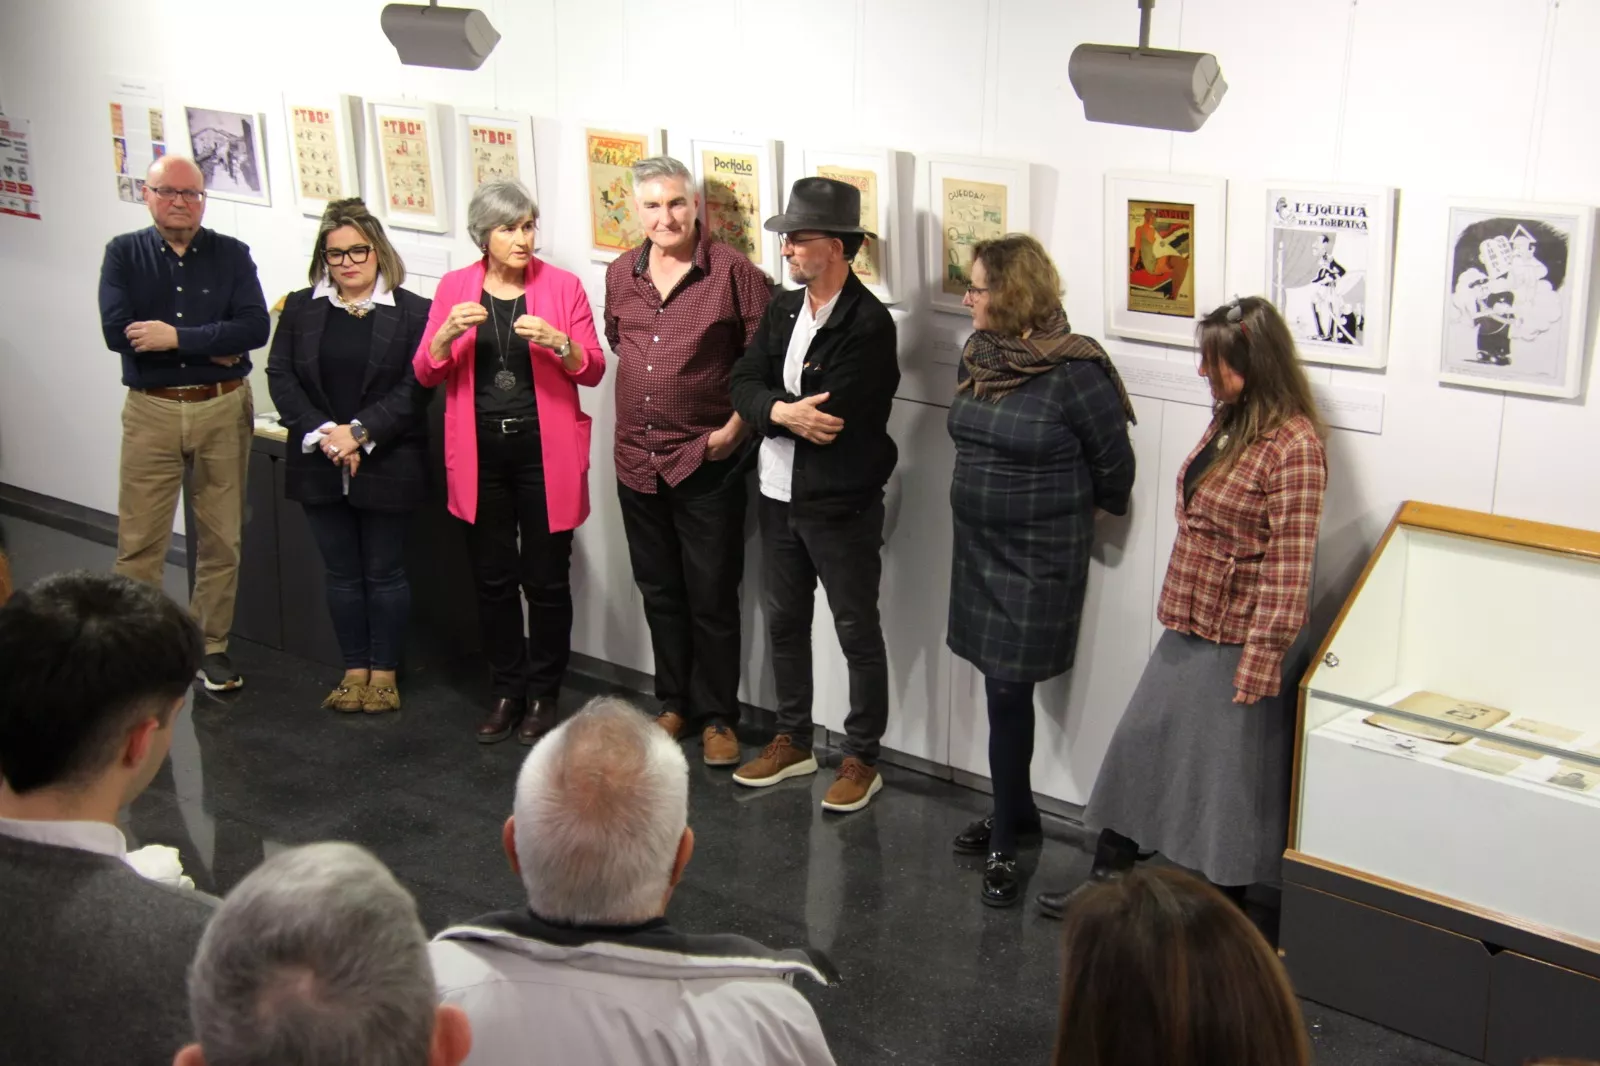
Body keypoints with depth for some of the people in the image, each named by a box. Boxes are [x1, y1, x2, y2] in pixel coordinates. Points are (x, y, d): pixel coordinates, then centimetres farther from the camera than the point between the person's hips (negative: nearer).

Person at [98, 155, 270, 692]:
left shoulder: (231, 255, 2)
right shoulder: (123, 254, 1)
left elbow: (255, 327, -12)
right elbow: (116, 330, -14)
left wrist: (177, 337, -19)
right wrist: (214, 347, -15)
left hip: (223, 410, 1)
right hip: (151, 411, -1)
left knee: (221, 539, 9)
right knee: (139, 542, 2)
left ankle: (212, 646, 22)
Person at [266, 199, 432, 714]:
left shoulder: (412, 313, -4)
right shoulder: (301, 308, 7)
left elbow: (415, 387, -11)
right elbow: (280, 375, 1)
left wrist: (360, 432, -18)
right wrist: (320, 431, -12)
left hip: (387, 464, -3)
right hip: (319, 465, 3)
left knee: (384, 572, 7)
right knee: (341, 573, 12)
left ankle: (384, 672, 19)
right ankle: (354, 670, 23)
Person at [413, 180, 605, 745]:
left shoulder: (562, 285, -1)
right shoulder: (455, 287, 5)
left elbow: (594, 369, -2)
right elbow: (425, 372, 3)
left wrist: (557, 343, -21)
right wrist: (448, 332, -16)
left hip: (544, 452, -2)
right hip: (481, 453, 2)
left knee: (546, 578, 2)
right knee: (493, 578, 8)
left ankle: (543, 694, 16)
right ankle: (506, 692, 20)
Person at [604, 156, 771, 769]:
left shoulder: (734, 273, -10)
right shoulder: (620, 276, 6)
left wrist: (735, 426, -14)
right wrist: (635, 414, 14)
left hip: (707, 463, -5)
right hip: (637, 460, 5)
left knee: (712, 598, 4)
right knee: (659, 593, 16)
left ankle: (717, 717, 17)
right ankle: (675, 703, 31)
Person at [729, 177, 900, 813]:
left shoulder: (868, 323, -19)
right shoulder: (783, 310, 5)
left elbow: (830, 417, -26)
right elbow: (744, 386, -3)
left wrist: (769, 410, -12)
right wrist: (785, 411, -22)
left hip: (841, 505, -8)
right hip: (780, 496, 8)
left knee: (858, 635, 7)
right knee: (785, 623, 19)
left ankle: (861, 759, 20)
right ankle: (793, 741, 36)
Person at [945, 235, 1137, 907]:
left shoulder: (1074, 371, -18)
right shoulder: (978, 356, 3)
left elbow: (1114, 463, -8)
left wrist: (1071, 509, 9)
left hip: (1041, 557, -6)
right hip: (979, 547, 6)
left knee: (1008, 690, -3)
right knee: (1001, 686, 14)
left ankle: (1005, 841, 10)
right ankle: (1017, 813, 31)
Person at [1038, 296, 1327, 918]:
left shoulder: (1293, 446, -20)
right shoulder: (1228, 421, 7)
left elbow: (1289, 566, -20)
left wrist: (1260, 659, -20)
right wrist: (1180, 604, 17)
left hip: (1239, 640, -9)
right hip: (1188, 628, 9)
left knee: (1229, 774, 6)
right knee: (1139, 744, 15)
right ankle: (1107, 878, 29)